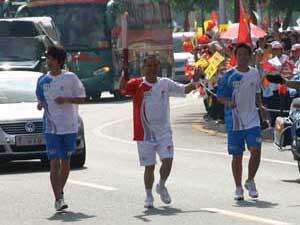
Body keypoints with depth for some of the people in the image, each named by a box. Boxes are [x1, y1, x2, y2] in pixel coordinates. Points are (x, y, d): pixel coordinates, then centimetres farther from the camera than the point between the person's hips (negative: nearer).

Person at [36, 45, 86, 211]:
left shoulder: (70, 78, -2)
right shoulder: (42, 80, 6)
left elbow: (81, 98, 1)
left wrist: (66, 99, -16)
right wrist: (40, 104, -4)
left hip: (69, 127, 0)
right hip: (51, 127, 1)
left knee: (66, 162, 10)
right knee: (54, 163, -10)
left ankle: (60, 192, 28)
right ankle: (58, 199, -13)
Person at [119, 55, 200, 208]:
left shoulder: (165, 84, 5)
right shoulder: (137, 85, -6)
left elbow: (184, 90, 5)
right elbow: (122, 88, -22)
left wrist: (194, 83, -15)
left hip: (164, 132, 2)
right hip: (145, 133, -2)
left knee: (167, 160, -10)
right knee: (149, 166, 4)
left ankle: (161, 186, 16)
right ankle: (149, 196, 19)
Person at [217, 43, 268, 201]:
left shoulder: (255, 74, 7)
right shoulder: (229, 75, -3)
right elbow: (220, 96, -1)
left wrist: (261, 106, 4)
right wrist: (228, 102, -22)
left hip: (252, 120, 2)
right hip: (234, 121, -2)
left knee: (256, 151, -12)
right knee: (237, 156, 4)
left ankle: (250, 181, 10)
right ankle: (238, 188, 17)